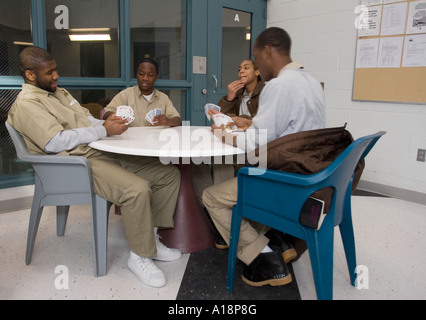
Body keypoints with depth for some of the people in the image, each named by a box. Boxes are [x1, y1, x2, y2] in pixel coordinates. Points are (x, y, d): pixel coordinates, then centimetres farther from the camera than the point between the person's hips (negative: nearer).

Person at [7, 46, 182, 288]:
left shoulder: (60, 93, 24)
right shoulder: (27, 104, -5)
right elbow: (54, 142, -18)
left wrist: (108, 123, 0)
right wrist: (104, 130, -18)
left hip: (102, 152, 9)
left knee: (170, 173, -1)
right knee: (137, 189, -34)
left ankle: (151, 238, 8)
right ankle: (140, 256, -12)